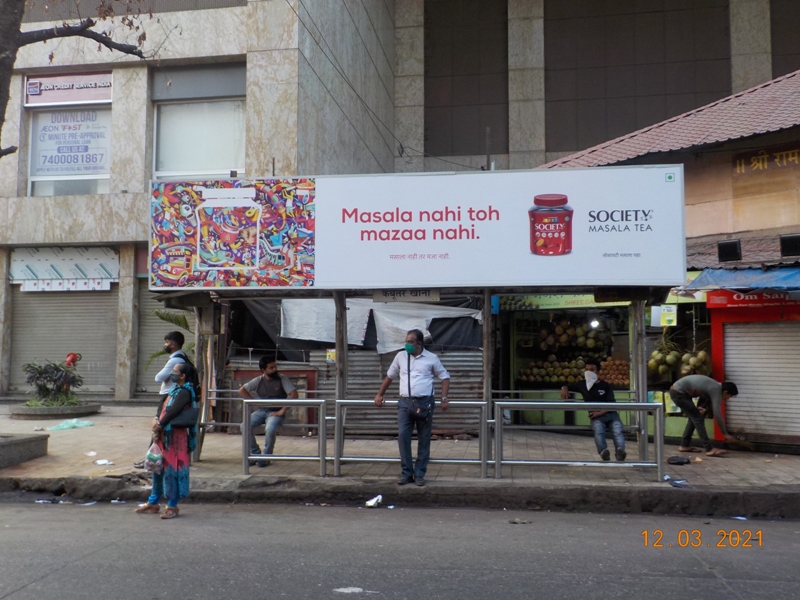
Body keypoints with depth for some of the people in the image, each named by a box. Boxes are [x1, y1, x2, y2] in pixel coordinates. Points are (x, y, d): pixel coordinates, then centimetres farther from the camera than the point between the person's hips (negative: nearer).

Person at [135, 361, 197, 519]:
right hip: (164, 435, 10)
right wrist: (156, 420, -5)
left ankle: (172, 506, 8)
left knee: (172, 470, -2)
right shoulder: (175, 389, 14)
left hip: (176, 437, -10)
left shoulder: (184, 392, -15)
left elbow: (172, 412, -22)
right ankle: (153, 502, 30)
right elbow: (162, 405, 11)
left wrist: (159, 426, -12)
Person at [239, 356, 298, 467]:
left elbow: (294, 394, -15)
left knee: (270, 429, -34)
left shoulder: (282, 379, -7)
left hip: (276, 412, -4)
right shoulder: (258, 381, 3)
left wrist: (282, 411, -19)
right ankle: (255, 453, -2)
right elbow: (241, 390, 12)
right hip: (261, 411, 4)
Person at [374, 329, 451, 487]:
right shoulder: (400, 356, 10)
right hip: (405, 402, 2)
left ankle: (419, 473, 11)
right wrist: (379, 394, 19)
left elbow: (445, 377, 8)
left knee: (424, 439, 3)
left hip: (424, 403, -2)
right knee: (403, 436, -7)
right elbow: (390, 376, 20)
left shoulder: (432, 358, 3)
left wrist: (444, 399, -2)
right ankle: (406, 472, 3)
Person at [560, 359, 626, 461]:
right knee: (599, 431, -36)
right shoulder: (582, 384, 19)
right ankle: (603, 453, -60)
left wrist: (600, 412, -13)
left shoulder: (605, 385, 13)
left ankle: (620, 451, -57)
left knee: (618, 431, -32)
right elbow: (567, 386, 33)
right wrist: (564, 389, 6)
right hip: (596, 416, -1)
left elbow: (612, 404, 5)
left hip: (610, 414, 1)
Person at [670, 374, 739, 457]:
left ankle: (685, 445, 23)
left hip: (676, 390, 10)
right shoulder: (716, 390, -15)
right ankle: (709, 449, -8)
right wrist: (725, 434, -12)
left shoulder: (714, 386, 12)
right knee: (698, 418, -8)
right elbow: (717, 414, -18)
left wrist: (700, 407, 0)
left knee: (694, 417, 17)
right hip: (679, 393, -10)